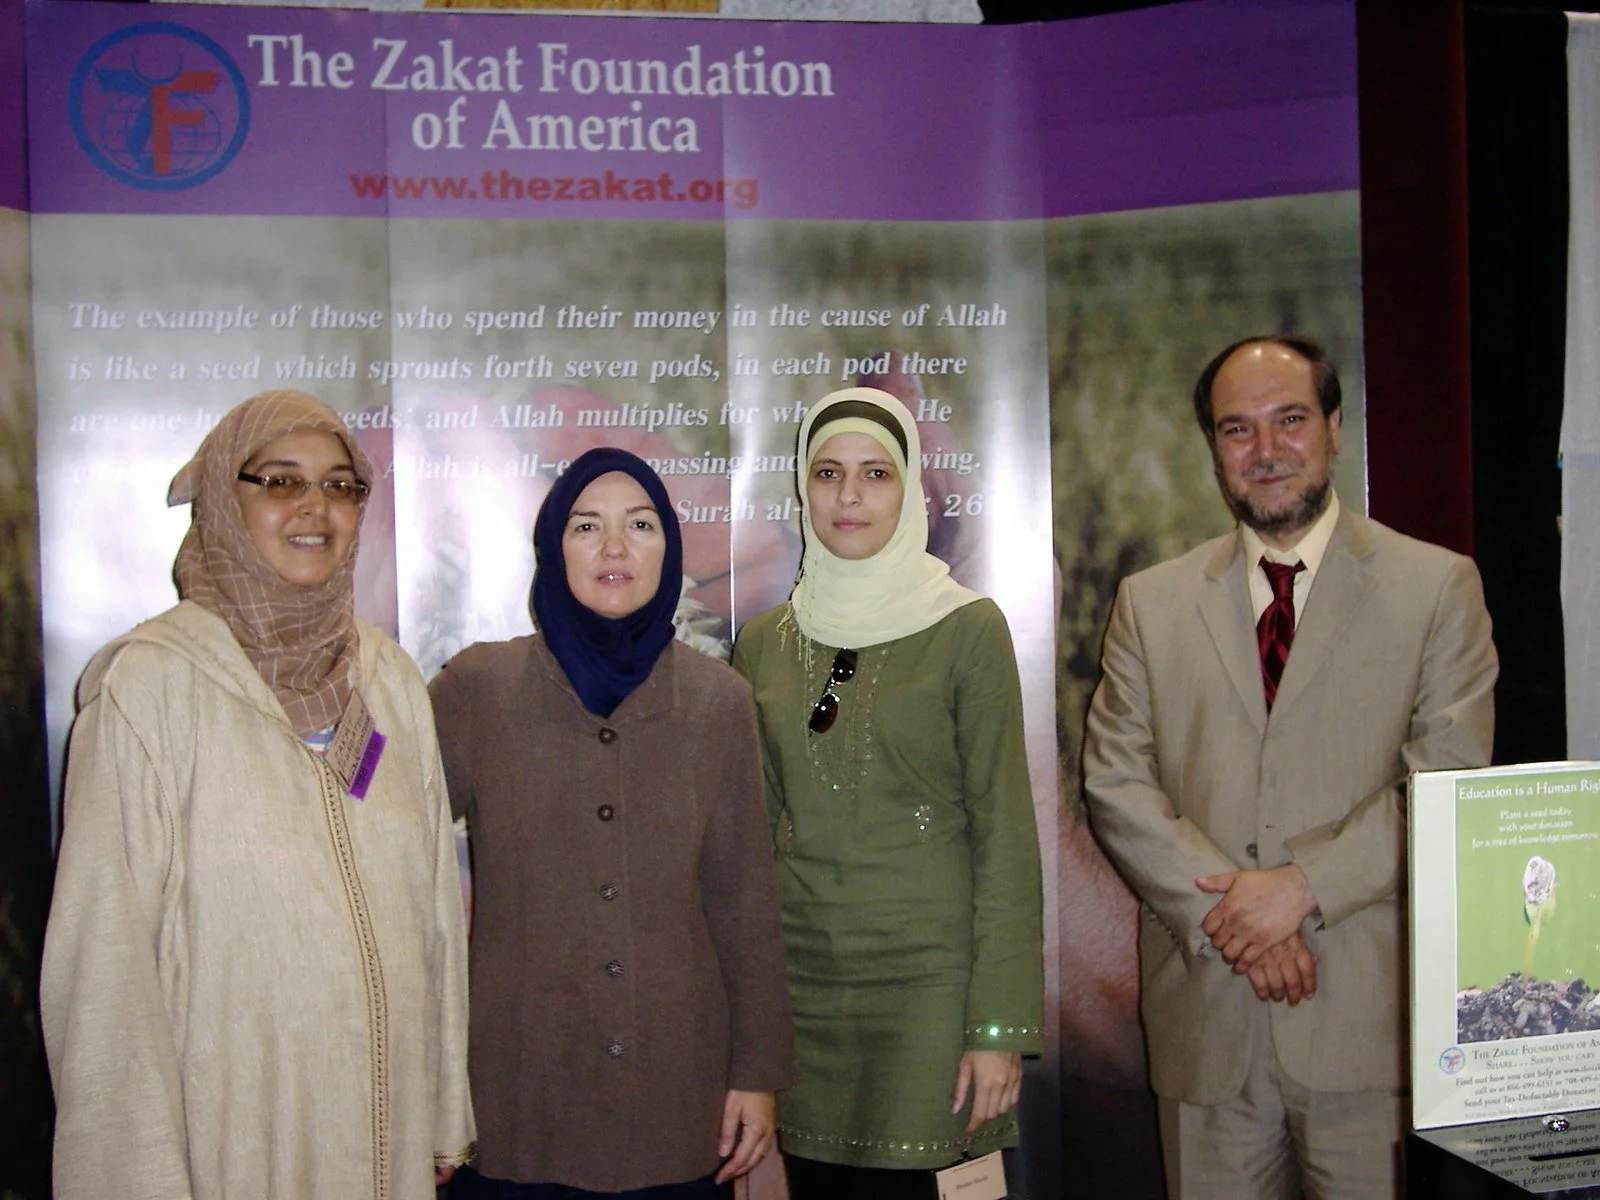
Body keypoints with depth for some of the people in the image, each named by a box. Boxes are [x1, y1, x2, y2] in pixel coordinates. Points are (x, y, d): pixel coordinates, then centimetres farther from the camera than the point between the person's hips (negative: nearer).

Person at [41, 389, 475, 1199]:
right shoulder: (149, 683, -11)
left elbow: (435, 902, 7)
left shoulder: (390, 679, 4)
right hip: (232, 1132, -4)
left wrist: (448, 1114, 9)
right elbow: (104, 950, -12)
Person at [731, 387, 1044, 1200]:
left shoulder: (968, 629, -3)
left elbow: (1004, 834, -5)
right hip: (797, 977, 4)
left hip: (922, 978, -3)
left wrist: (999, 1025, -10)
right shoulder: (763, 642, 9)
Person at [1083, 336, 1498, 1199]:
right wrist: (1224, 912, -10)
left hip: (1373, 1008, -2)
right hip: (1205, 1013, 2)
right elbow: (1116, 784, 3)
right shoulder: (1151, 602, 10)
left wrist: (1303, 886, -14)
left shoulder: (1438, 586, 4)